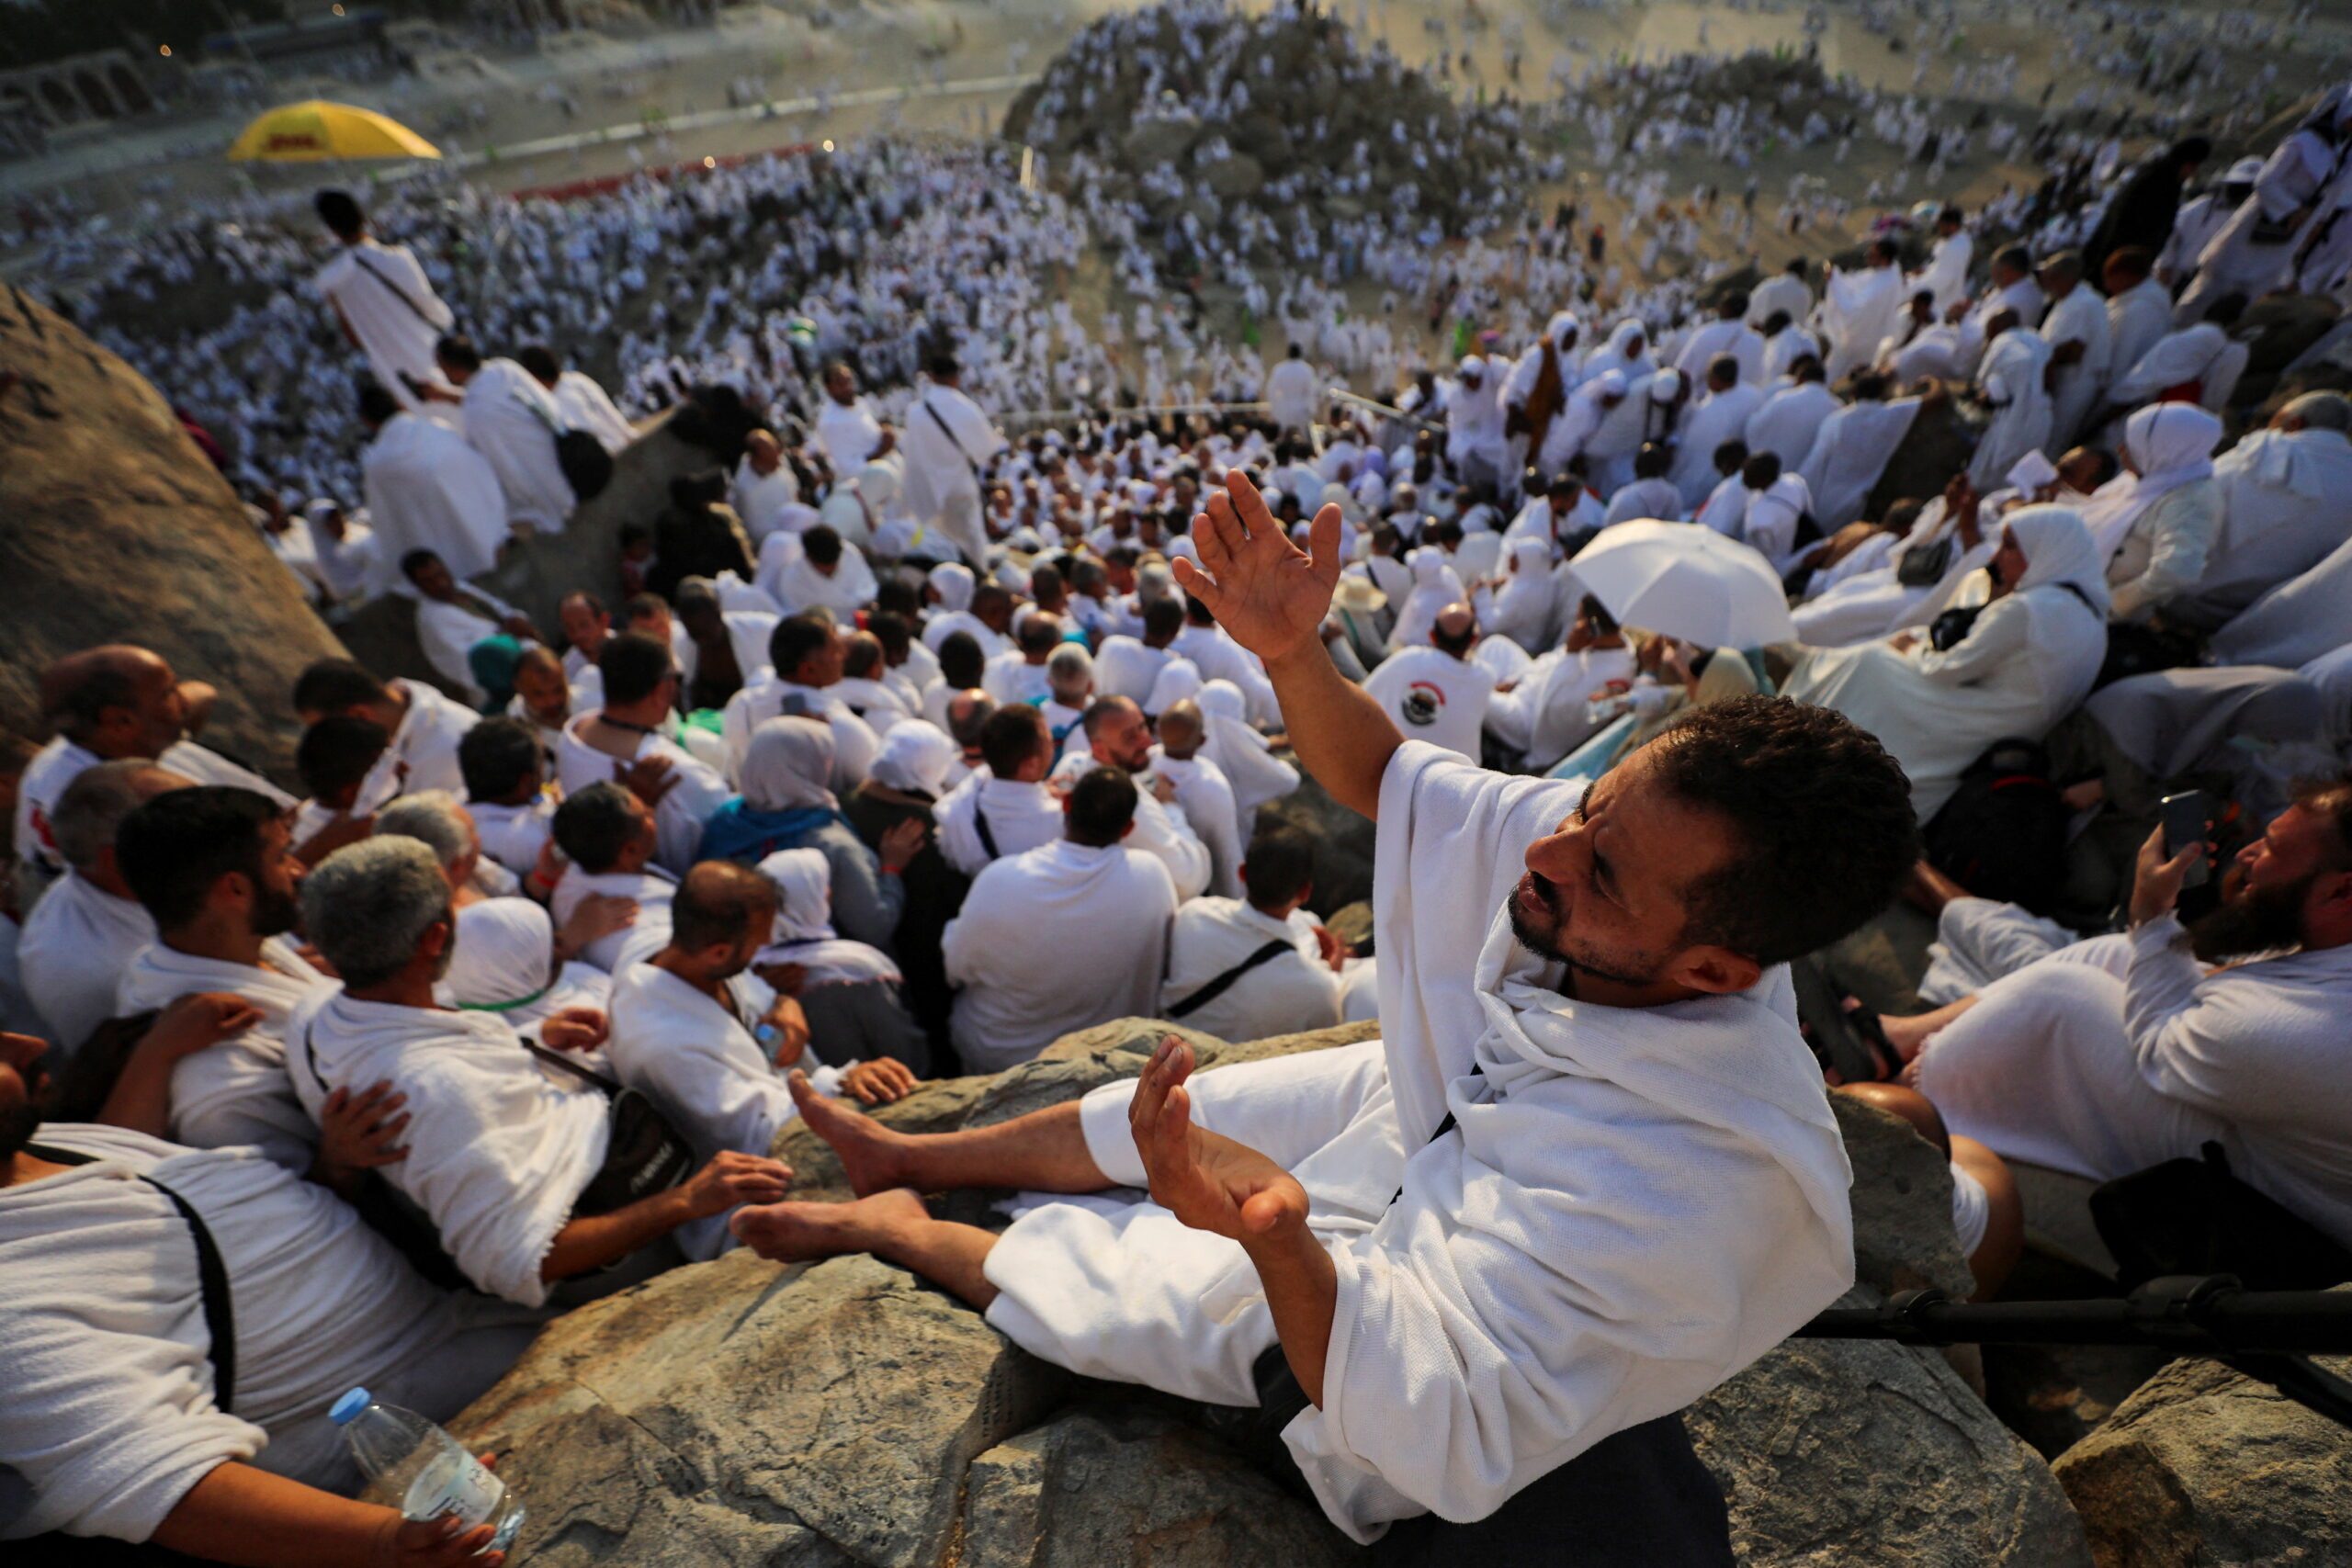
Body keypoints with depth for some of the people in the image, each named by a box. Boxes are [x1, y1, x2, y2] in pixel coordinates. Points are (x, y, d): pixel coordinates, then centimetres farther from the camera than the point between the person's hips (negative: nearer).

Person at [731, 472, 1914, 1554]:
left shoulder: (1698, 1186, -42)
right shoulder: (1613, 834, -24)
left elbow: (1449, 1446, -36)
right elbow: (1381, 778, -12)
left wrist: (1277, 1237, -54)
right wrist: (1292, 656, -31)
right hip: (1417, 1108, 6)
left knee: (1066, 1271, 3)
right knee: (1149, 1112, 14)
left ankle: (896, 1230, 36)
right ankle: (916, 1157, 41)